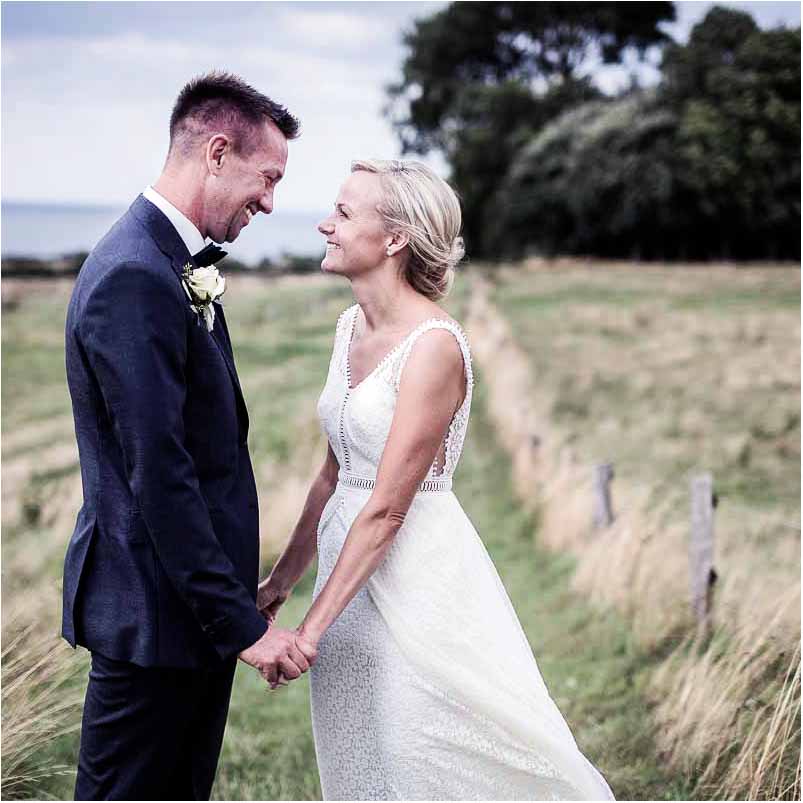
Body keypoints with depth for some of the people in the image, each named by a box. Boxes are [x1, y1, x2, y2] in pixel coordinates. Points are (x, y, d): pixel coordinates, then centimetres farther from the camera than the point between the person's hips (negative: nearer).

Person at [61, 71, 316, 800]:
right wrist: (241, 624, -22)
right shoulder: (135, 278, -22)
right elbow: (159, 475, -25)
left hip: (194, 601, 10)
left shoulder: (176, 268, 11)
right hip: (155, 608, -10)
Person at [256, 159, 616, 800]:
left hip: (414, 576, -8)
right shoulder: (352, 326, 5)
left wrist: (311, 628, -20)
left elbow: (387, 507, -21)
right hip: (351, 567, 8)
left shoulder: (434, 345, -19)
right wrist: (283, 578, 13)